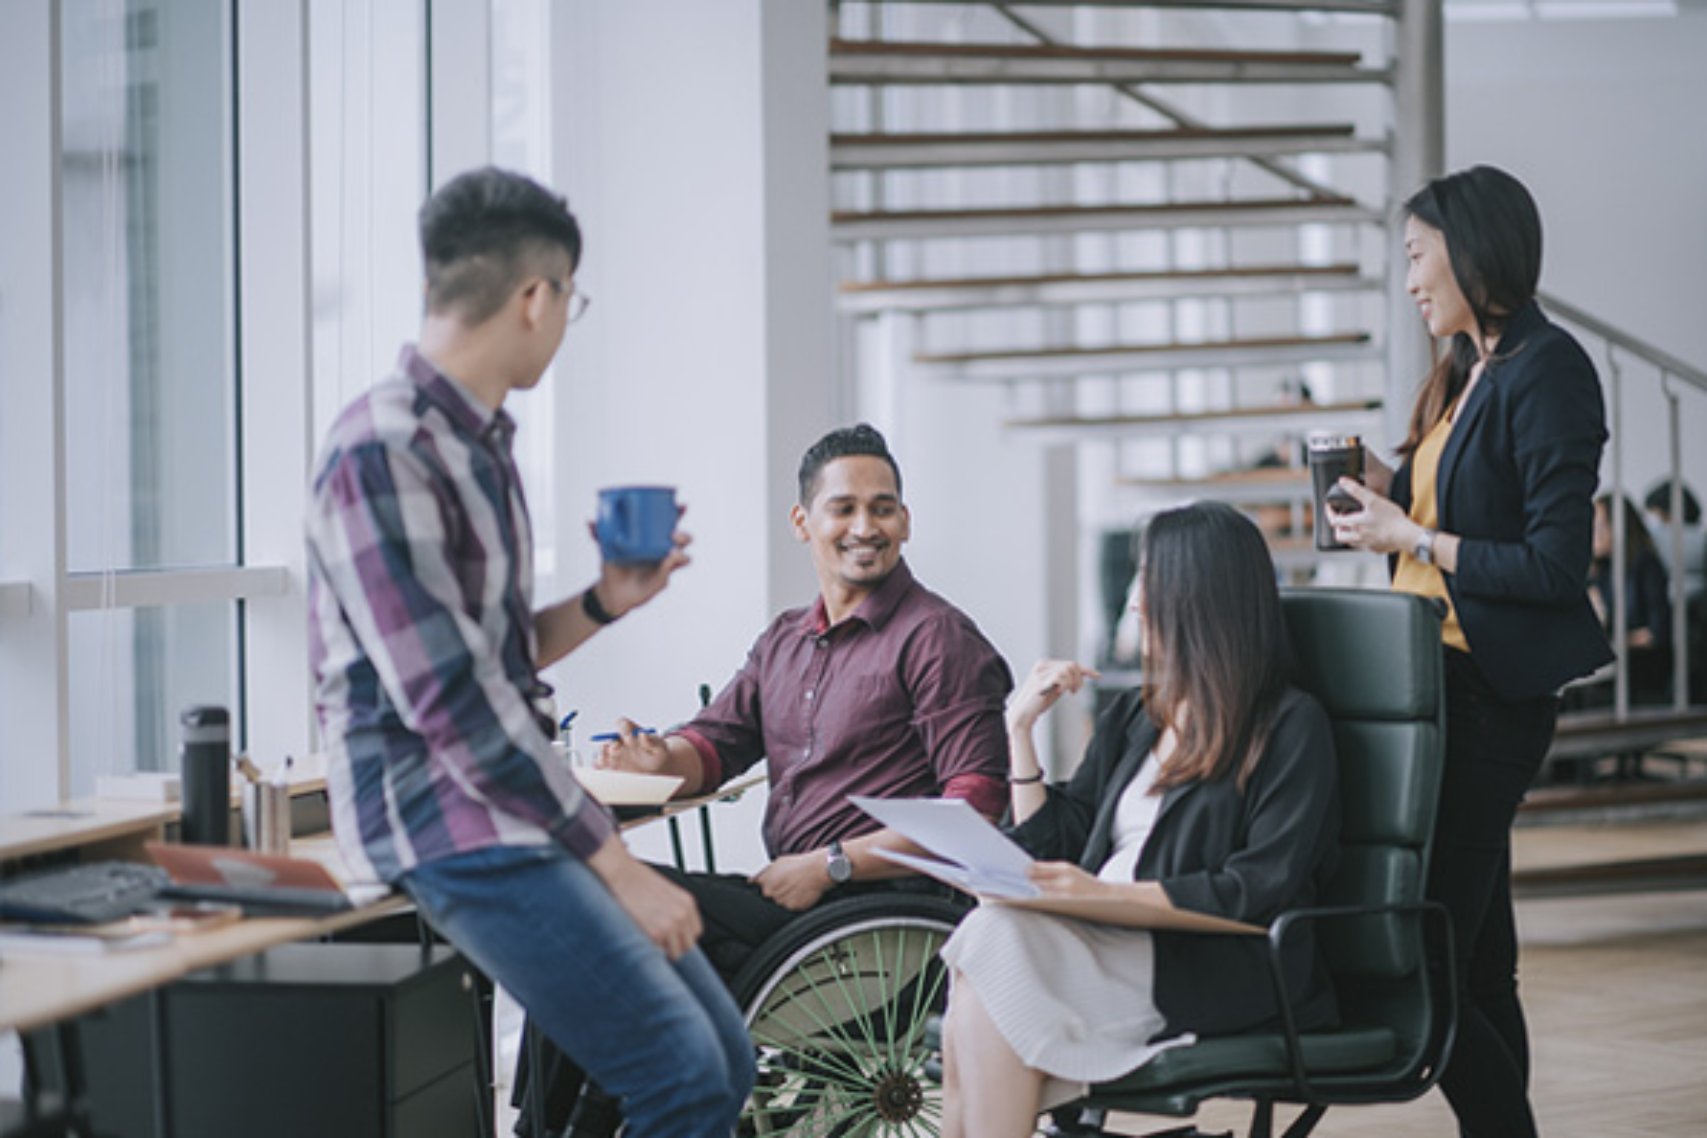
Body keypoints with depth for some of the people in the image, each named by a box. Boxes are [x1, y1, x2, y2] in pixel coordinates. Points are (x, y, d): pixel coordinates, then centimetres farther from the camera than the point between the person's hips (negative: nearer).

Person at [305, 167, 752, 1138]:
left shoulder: (478, 440, 14)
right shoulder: (383, 454, -16)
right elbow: (450, 704, -20)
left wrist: (604, 605, 5)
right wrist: (614, 861, -17)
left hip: (516, 800, 10)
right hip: (445, 822, -10)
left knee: (726, 1060, 6)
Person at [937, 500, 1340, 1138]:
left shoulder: (1291, 727, 3)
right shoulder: (1132, 716, 25)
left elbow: (1261, 890, -9)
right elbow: (1053, 847, 23)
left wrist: (1111, 895, -19)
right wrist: (1021, 729, 16)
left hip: (1219, 972, -6)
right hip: (1112, 942, 6)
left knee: (999, 943, -30)